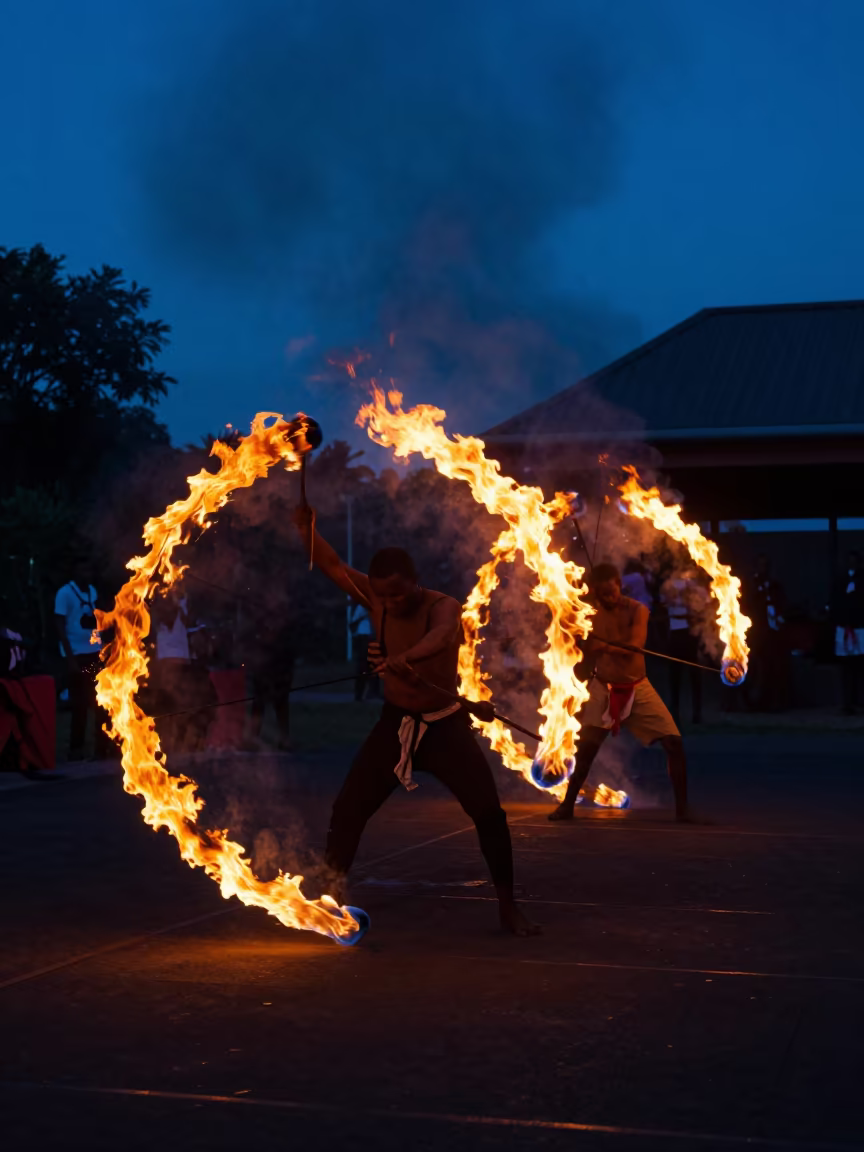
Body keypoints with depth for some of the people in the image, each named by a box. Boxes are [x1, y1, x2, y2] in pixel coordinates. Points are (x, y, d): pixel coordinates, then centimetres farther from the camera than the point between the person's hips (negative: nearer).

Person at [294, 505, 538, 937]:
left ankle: (508, 906, 5)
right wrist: (305, 525, -31)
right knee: (347, 808, 0)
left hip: (445, 725, -4)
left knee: (489, 812, -10)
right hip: (395, 723, 4)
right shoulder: (375, 598, -7)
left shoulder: (444, 606, -21)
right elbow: (331, 564, -12)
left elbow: (439, 637, -44)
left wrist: (406, 658, -66)